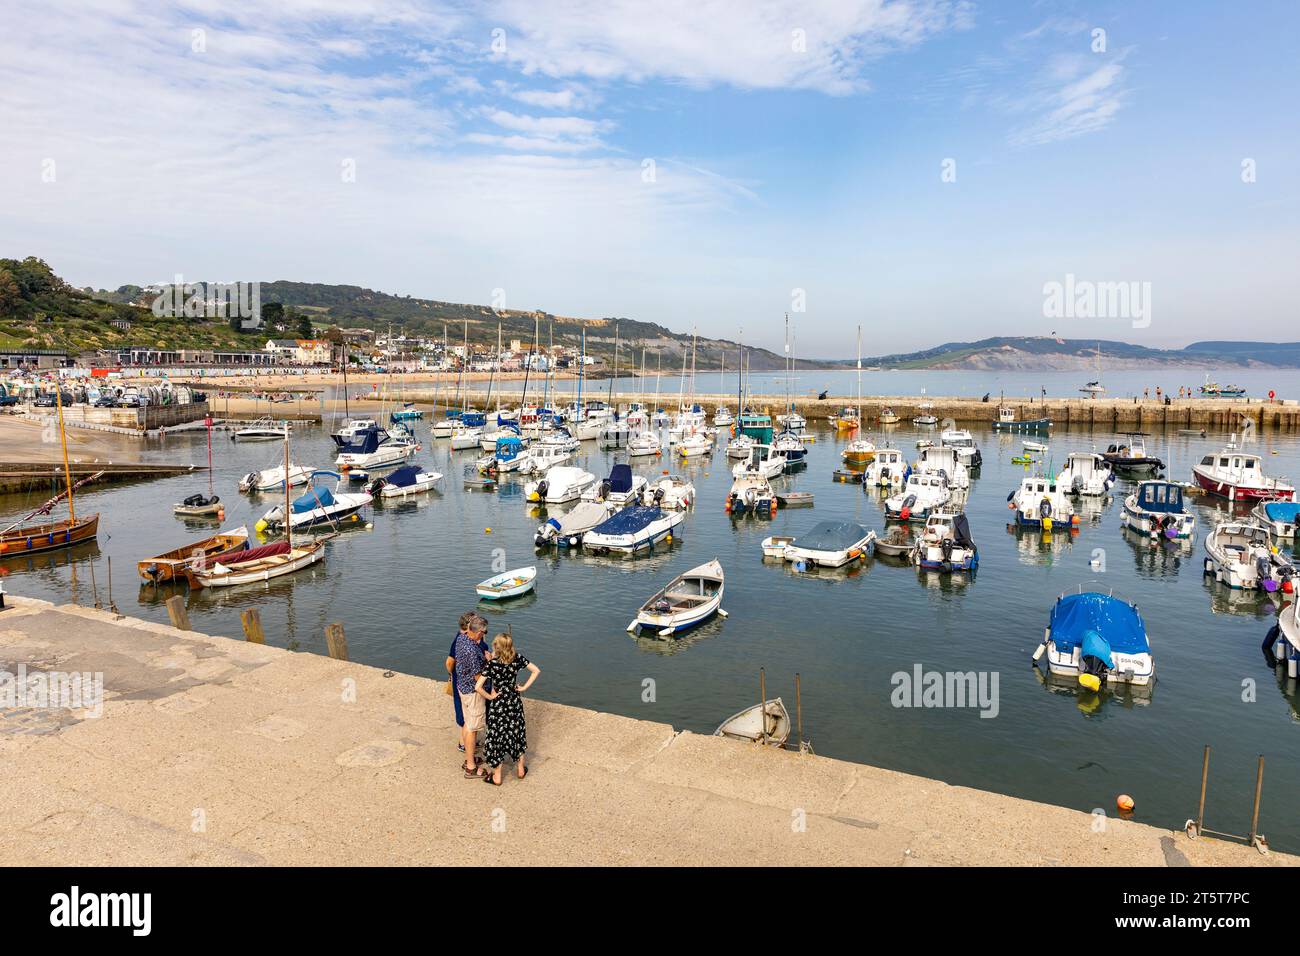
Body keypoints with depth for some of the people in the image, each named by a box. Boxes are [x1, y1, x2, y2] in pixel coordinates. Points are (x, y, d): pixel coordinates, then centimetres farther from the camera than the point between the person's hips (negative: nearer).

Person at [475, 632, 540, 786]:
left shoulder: (492, 664, -23)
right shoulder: (518, 658, -11)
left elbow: (478, 687, -28)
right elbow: (536, 670, -4)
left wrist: (489, 697, -12)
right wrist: (525, 687, 0)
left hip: (499, 704, -4)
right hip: (515, 702, 4)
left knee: (497, 737, 10)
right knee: (517, 734, 20)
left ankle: (497, 777, 21)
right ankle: (520, 770, 33)